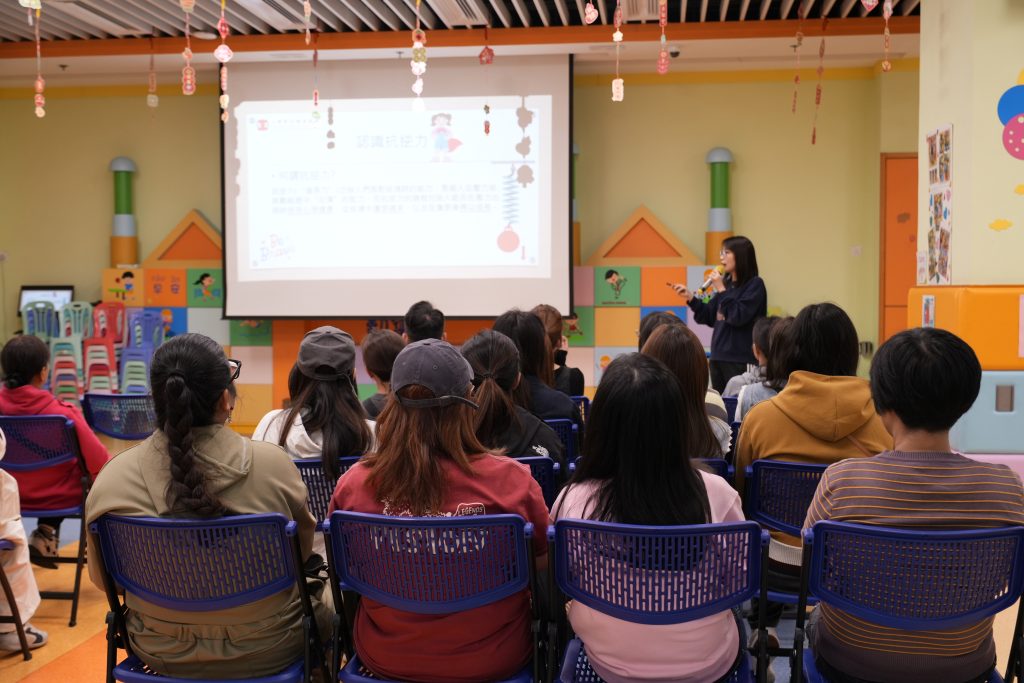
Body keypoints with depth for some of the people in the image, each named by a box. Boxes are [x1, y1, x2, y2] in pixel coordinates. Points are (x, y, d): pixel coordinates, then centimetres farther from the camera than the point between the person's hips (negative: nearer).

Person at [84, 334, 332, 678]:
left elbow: (104, 578, -3)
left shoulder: (112, 479, -18)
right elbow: (302, 548, -5)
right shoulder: (272, 464, -22)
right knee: (323, 602, 28)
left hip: (160, 652, 3)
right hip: (267, 652, -2)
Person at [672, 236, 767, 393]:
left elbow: (738, 317, -18)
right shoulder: (727, 283, 11)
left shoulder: (755, 284, -8)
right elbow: (710, 318, 15)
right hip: (718, 356, 7)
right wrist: (690, 297, 4)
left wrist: (721, 290, -13)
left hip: (741, 360, -7)